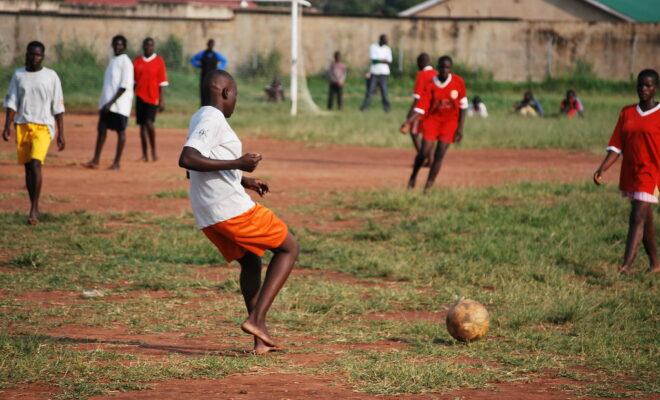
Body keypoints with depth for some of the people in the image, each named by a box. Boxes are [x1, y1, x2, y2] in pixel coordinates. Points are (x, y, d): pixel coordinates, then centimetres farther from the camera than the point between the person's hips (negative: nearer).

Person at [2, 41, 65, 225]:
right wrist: (7, 126, -7)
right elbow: (11, 102, 5)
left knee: (36, 163, -19)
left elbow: (58, 107, 2)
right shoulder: (18, 75, 7)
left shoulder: (51, 76, 1)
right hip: (22, 125, 3)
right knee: (28, 167, 7)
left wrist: (61, 133, -1)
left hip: (43, 127, -3)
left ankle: (34, 209, -19)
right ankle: (34, 209, 17)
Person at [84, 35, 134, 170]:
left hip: (119, 104, -8)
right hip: (107, 103, 8)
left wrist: (111, 102, -19)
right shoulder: (112, 61, 16)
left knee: (120, 131, 0)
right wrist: (104, 103, 17)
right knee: (101, 129, 6)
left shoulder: (125, 62, -10)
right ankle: (96, 160, 10)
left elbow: (125, 86, -16)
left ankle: (117, 162, 5)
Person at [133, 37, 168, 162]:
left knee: (149, 123, -16)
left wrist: (162, 100, -8)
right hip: (140, 97, 4)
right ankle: (145, 154, 9)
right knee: (142, 125, 4)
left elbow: (162, 83, -3)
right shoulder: (137, 61, 8)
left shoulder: (159, 61, -1)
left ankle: (154, 150, 2)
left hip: (153, 98, -4)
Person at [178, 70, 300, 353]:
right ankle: (256, 319, -8)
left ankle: (261, 339, 19)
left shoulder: (200, 118, 18)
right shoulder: (213, 119, -13)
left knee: (250, 262, 25)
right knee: (289, 248, 5)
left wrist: (243, 180, 29)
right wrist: (237, 163, -24)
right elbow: (187, 160, -27)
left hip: (206, 217, 9)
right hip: (232, 209, -9)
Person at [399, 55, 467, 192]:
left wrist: (460, 128, -2)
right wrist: (408, 122, -28)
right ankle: (413, 176, 16)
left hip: (450, 122, 0)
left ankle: (428, 187, 0)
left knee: (439, 155, -8)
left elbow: (463, 106, 1)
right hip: (432, 119, 0)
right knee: (424, 152, -11)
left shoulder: (458, 82, -8)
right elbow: (421, 108, -13)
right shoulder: (430, 85, -11)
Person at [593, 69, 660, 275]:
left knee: (637, 217, -15)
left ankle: (627, 265, -21)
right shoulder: (627, 113, 9)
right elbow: (616, 146, 7)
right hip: (630, 173, 6)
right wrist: (602, 169, -5)